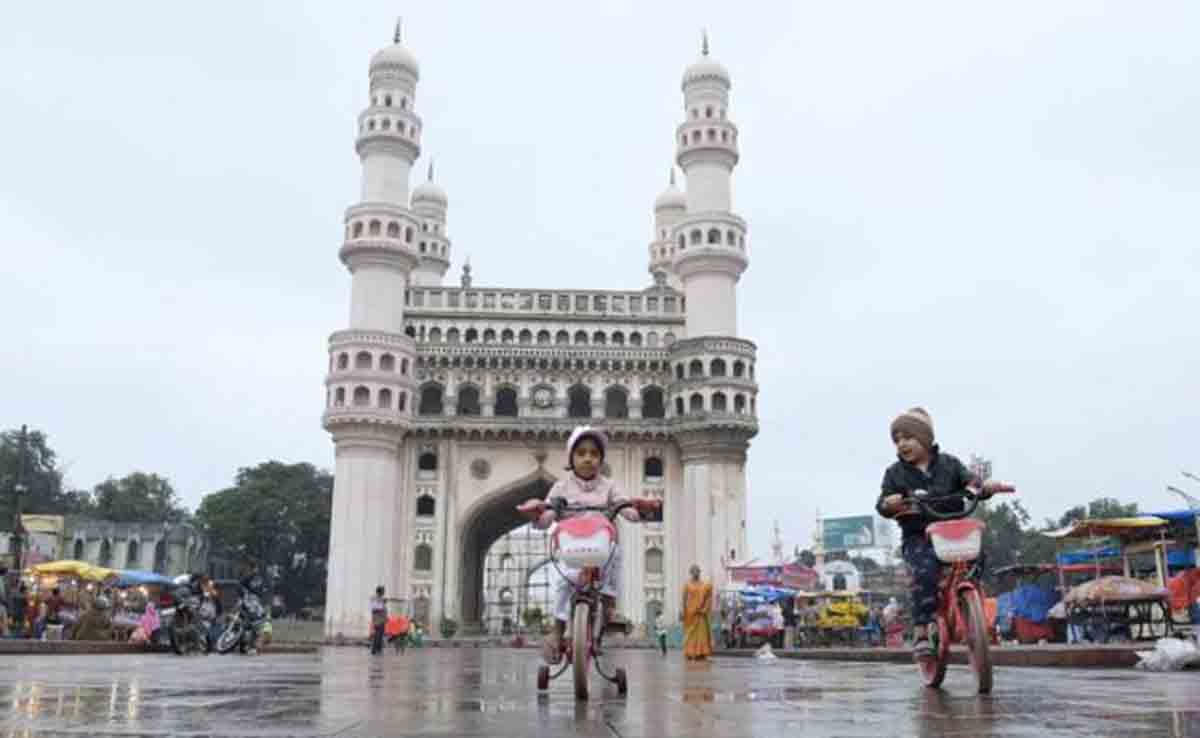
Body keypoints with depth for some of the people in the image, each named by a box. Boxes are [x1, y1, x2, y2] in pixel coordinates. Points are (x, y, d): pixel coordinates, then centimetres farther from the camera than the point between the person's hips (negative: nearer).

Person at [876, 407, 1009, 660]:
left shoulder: (949, 464, 8)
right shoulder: (895, 473, 6)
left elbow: (971, 483, -1)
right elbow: (882, 504, -1)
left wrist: (987, 487, -25)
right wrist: (888, 504, -26)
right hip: (917, 538, -2)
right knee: (925, 572, -29)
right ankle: (921, 632, -25)